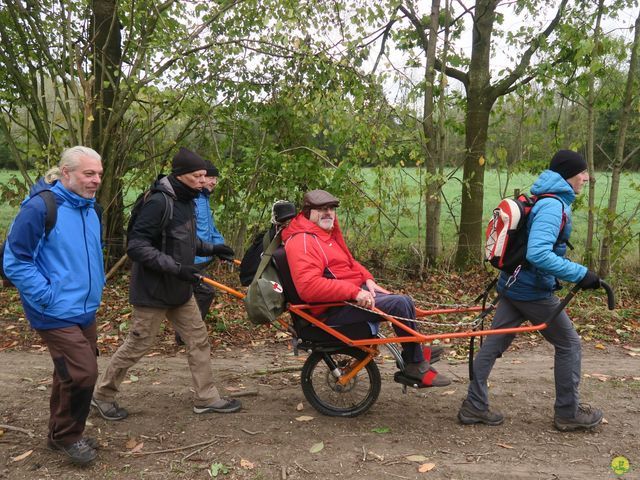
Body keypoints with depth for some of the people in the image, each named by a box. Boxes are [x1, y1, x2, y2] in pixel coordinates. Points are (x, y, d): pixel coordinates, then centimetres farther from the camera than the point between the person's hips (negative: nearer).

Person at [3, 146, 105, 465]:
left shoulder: (89, 209, 7)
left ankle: (61, 434, 36)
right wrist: (49, 296, -17)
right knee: (83, 373, -10)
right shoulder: (40, 207, -18)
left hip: (85, 310, 8)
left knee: (70, 374, 18)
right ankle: (66, 436, 15)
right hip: (57, 314, -8)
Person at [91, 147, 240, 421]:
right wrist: (175, 267, -29)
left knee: (198, 340, 11)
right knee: (137, 345, 5)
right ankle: (102, 396, 27)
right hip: (154, 290, -9)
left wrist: (210, 249, 8)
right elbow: (136, 246, -25)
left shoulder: (185, 200, 6)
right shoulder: (159, 202, -22)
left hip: (179, 289, 9)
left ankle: (206, 398, 24)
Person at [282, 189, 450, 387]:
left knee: (403, 301, 13)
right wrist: (355, 292, -31)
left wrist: (368, 280, 4)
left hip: (353, 293, 11)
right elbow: (308, 286, -31)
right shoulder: (302, 242, -18)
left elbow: (349, 262, 25)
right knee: (400, 303, -20)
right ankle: (415, 366, -3)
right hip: (334, 309, -11)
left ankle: (416, 353, 28)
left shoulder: (327, 232, 15)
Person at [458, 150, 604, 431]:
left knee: (494, 343, 9)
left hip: (513, 286, 9)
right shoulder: (553, 206, -20)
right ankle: (568, 413, 22)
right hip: (533, 292, -9)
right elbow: (538, 254, -32)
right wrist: (580, 274, -28)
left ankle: (474, 407, 17)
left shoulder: (547, 201, 11)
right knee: (569, 344, 8)